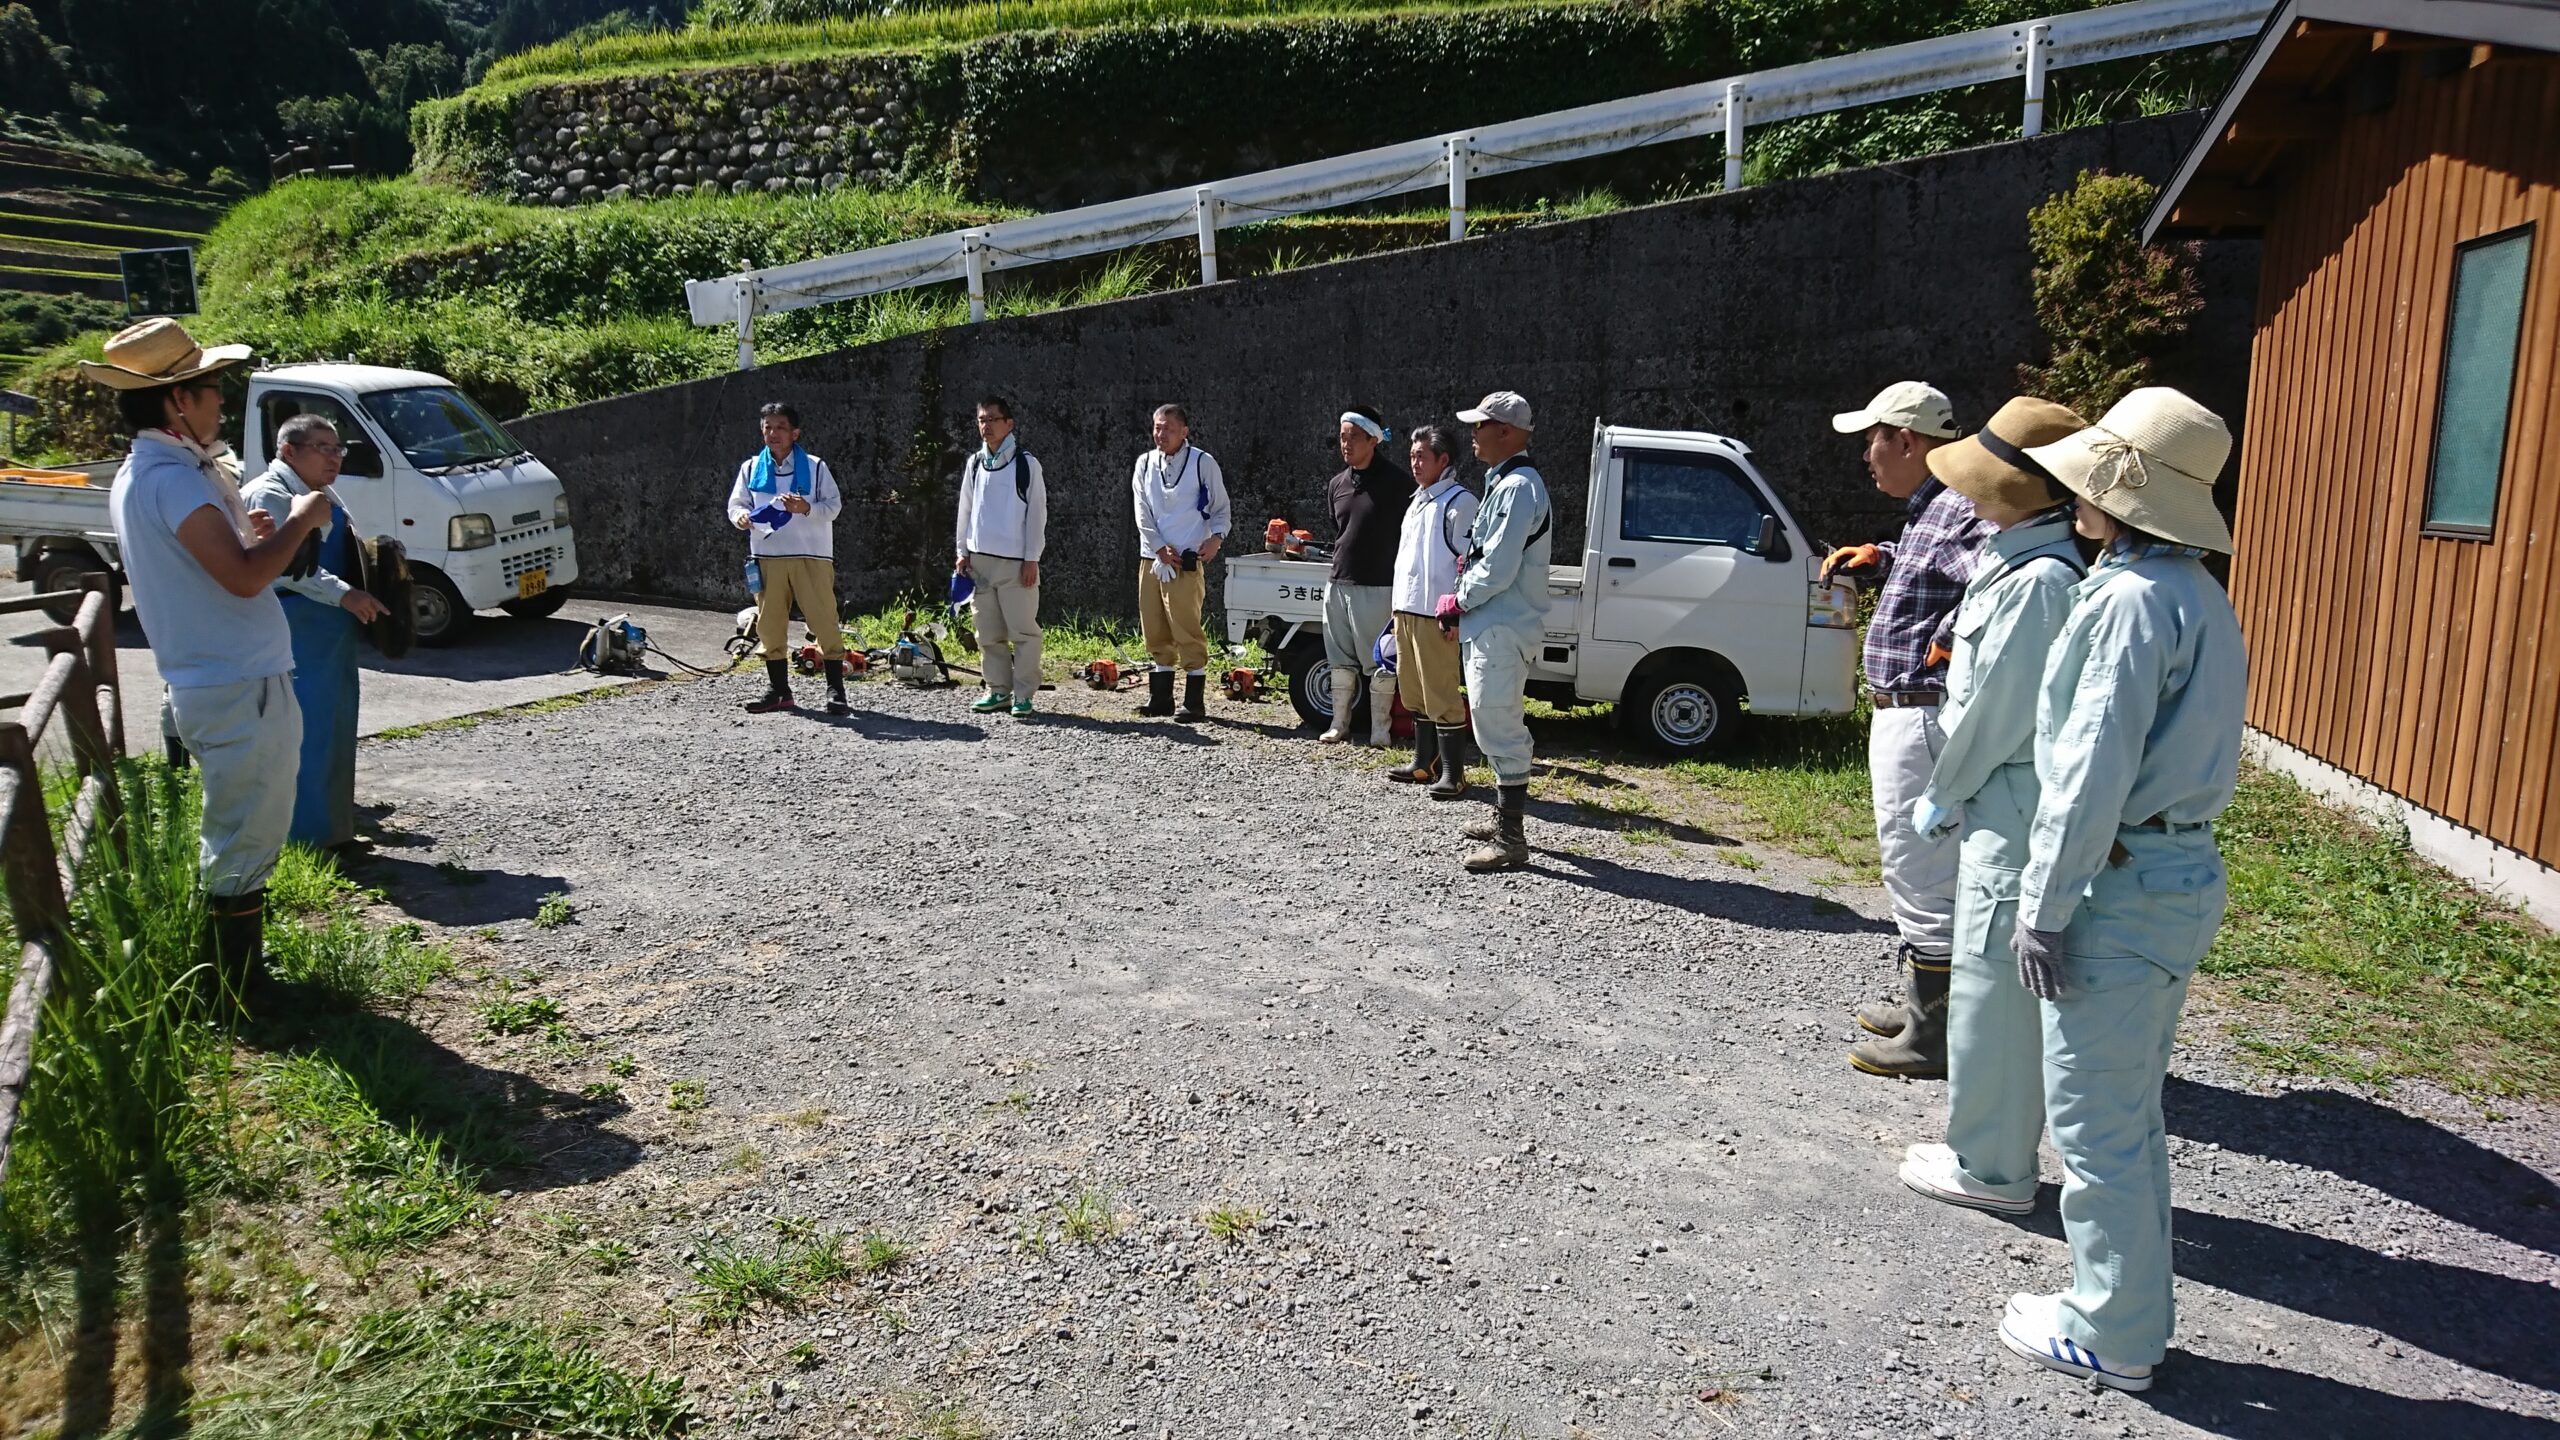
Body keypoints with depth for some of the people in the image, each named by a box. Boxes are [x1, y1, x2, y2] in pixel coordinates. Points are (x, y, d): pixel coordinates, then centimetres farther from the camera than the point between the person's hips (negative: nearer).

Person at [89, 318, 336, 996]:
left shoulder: (139, 474, 14)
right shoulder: (174, 479, -19)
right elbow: (243, 577, -26)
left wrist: (247, 532, 11)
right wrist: (298, 521, -13)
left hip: (210, 683, 11)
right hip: (240, 690, -11)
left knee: (240, 838, 20)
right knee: (245, 843, -2)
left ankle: (237, 979, 30)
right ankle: (240, 991, 7)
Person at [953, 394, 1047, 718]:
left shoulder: (1026, 463, -2)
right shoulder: (974, 463, 12)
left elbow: (1037, 512, -3)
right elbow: (966, 509, 17)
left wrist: (1032, 559, -8)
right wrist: (962, 552, 9)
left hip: (1016, 561, -5)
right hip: (980, 560, 5)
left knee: (1023, 631, -5)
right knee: (989, 633, 8)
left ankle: (1024, 695, 1)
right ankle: (998, 690, 17)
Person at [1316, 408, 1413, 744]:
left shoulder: (1396, 482, -8)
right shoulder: (1337, 484, 11)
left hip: (1377, 587, -6)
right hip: (1337, 584, 6)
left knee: (1378, 661, -1)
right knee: (1340, 659, 11)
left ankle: (1380, 728, 8)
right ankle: (1340, 723, 20)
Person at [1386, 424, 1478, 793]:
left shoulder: (1459, 501, -8)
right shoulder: (1417, 500, 20)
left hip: (1435, 614, -9)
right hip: (1406, 610, 9)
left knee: (1441, 696, -9)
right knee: (1414, 693, 15)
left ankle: (1453, 774, -4)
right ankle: (1424, 763, 25)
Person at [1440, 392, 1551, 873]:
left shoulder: (1517, 488, -18)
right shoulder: (1504, 482, 16)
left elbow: (1498, 570, -23)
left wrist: (1457, 603, -9)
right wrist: (1465, 595, 8)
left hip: (1502, 630, -11)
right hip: (1492, 626, 11)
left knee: (1499, 729, -9)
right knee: (1496, 726, 20)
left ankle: (1511, 841, -5)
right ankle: (1505, 818, 34)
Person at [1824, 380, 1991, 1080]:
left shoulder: (1958, 512, -19)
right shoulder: (1930, 510, 13)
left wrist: (1946, 641, -25)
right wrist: (1876, 558, 16)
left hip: (1922, 719, -11)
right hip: (1906, 715, 11)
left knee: (1920, 872, -4)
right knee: (1925, 870, 20)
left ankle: (1934, 1036, 6)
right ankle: (1926, 1006, 34)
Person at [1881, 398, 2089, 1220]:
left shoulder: (2037, 580, -19)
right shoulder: (2016, 562, 13)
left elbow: (1997, 708, -18)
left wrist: (1942, 796, -6)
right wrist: (1949, 792, 15)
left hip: (2011, 808, -10)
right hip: (2001, 803, 10)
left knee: (1992, 988, -1)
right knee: (1999, 986, 17)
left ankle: (1991, 1168, 10)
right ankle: (1989, 1151, 28)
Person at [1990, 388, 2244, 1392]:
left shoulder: (2132, 599, -17)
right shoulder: (2195, 595, 13)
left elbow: (2093, 770, -21)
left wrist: (2044, 905, -16)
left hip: (2121, 884, -10)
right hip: (2182, 871, 10)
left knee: (2094, 1122, 2)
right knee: (2131, 1114, 18)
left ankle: (2112, 1337, 14)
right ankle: (2131, 1313, 29)